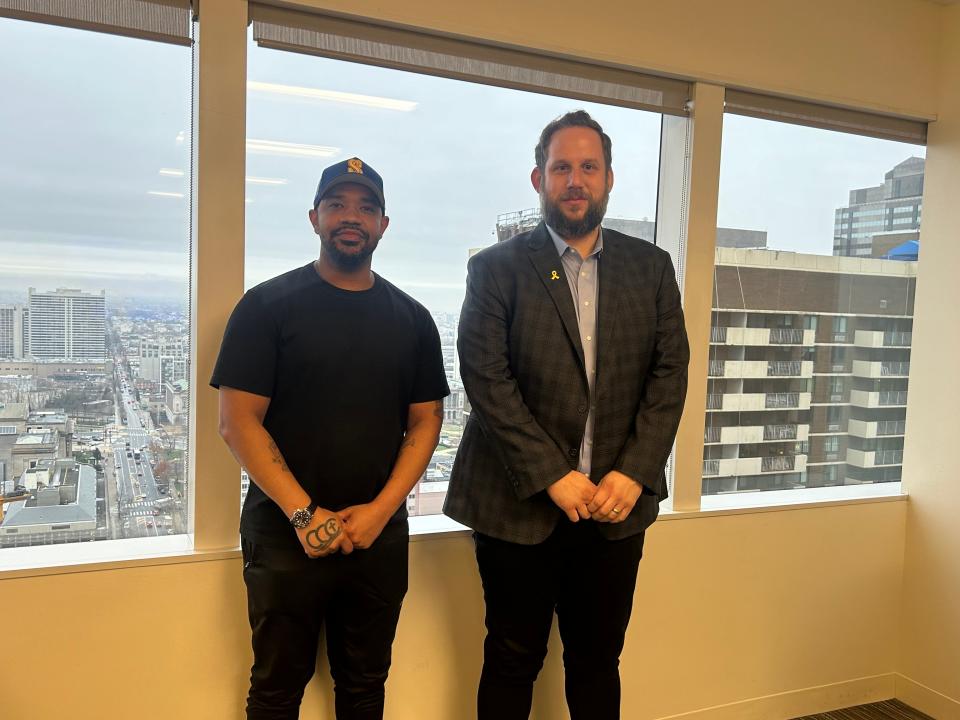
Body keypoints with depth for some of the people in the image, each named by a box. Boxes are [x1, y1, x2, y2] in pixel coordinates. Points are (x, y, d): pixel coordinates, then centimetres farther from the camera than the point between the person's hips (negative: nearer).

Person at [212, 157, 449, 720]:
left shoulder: (412, 318, 6)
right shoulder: (268, 306, -4)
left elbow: (426, 421, 5)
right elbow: (238, 421, -9)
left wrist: (380, 509, -8)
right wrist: (304, 514, -15)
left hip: (380, 534, 3)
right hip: (285, 533, -2)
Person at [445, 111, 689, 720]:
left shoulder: (651, 268, 7)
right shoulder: (497, 268, -2)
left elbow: (670, 375, 2)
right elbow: (486, 379, -10)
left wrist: (632, 474, -10)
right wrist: (553, 477, -15)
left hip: (616, 503, 3)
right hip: (520, 503, -2)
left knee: (599, 661, 15)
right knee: (513, 662, 12)